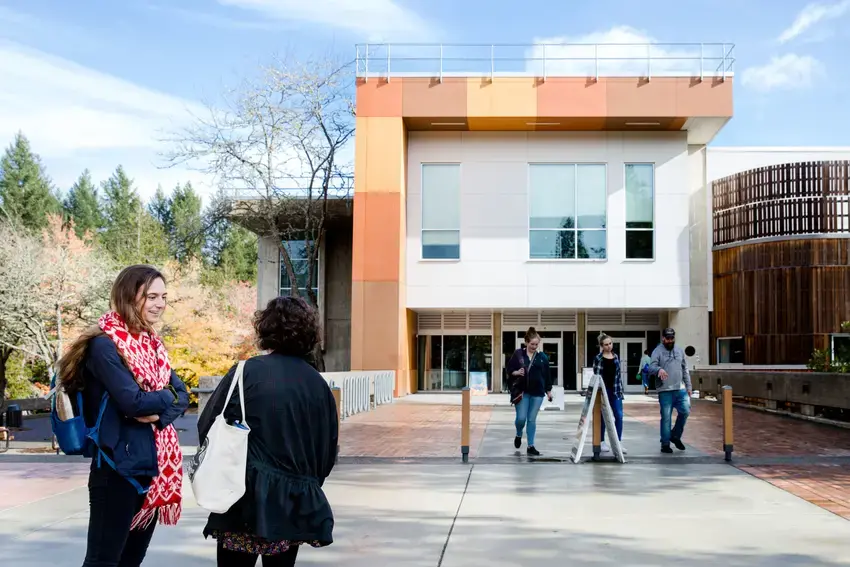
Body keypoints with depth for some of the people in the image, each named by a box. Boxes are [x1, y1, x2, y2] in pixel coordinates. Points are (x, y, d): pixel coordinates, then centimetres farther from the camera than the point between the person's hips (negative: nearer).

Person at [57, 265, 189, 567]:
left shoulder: (153, 343, 12)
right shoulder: (104, 344, -13)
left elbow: (182, 395, 6)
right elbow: (132, 401, -22)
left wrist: (160, 413, -13)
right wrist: (166, 395, -5)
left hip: (154, 463, 8)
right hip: (119, 465, -8)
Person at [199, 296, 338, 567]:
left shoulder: (247, 372, -8)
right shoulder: (319, 384, 4)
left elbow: (208, 428, -4)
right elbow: (328, 449, 9)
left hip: (248, 499, -4)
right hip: (297, 503, 4)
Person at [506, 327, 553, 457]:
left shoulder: (542, 357, 3)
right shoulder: (518, 354, -2)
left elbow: (547, 374, 8)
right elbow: (509, 369, 2)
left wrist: (549, 390, 8)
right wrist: (517, 373, -18)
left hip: (537, 392, 1)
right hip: (522, 391, -1)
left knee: (532, 420, 3)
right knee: (521, 418, -6)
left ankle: (531, 446, 10)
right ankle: (518, 435, 27)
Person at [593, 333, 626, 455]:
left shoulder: (616, 357, 10)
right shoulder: (598, 358, -4)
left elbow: (619, 374, 13)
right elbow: (596, 376, -7)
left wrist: (621, 389, 9)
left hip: (615, 390, 4)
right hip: (603, 390, -4)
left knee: (619, 416, -2)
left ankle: (618, 442, 5)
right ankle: (602, 442, 14)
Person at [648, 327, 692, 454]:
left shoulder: (679, 351, 13)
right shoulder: (657, 351, -3)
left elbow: (685, 370, 17)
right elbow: (651, 367, -16)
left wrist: (688, 386, 12)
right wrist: (659, 369, -38)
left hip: (680, 389, 4)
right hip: (665, 391, -4)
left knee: (685, 411, -4)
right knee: (666, 417, -1)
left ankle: (676, 436, 18)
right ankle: (665, 444, 9)